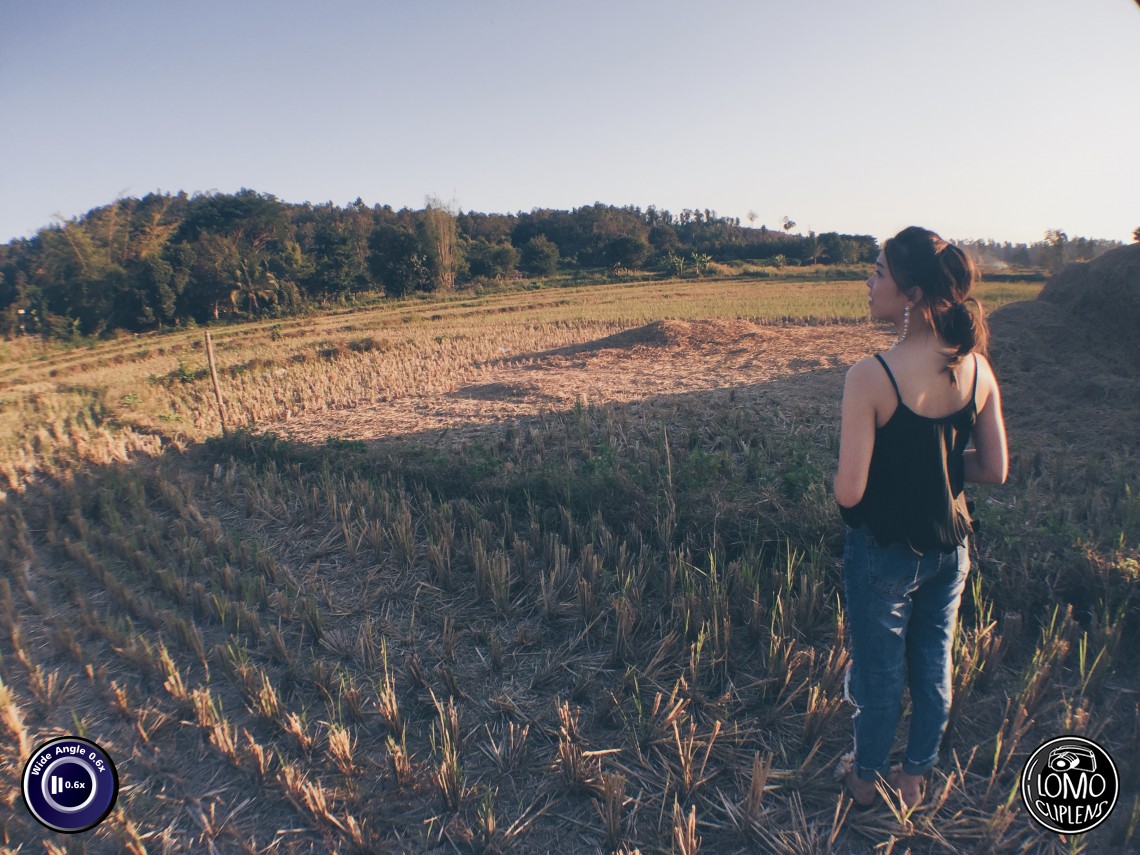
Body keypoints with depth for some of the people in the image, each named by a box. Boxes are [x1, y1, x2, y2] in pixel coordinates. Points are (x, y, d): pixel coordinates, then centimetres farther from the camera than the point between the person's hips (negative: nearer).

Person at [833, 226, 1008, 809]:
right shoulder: (977, 368, -8)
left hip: (886, 550, -5)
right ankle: (913, 780, 43)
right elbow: (994, 470, -1)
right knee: (934, 665, 23)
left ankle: (867, 780, 40)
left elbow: (848, 491, -26)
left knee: (879, 672, 16)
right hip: (950, 546, 5)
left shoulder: (872, 376, -26)